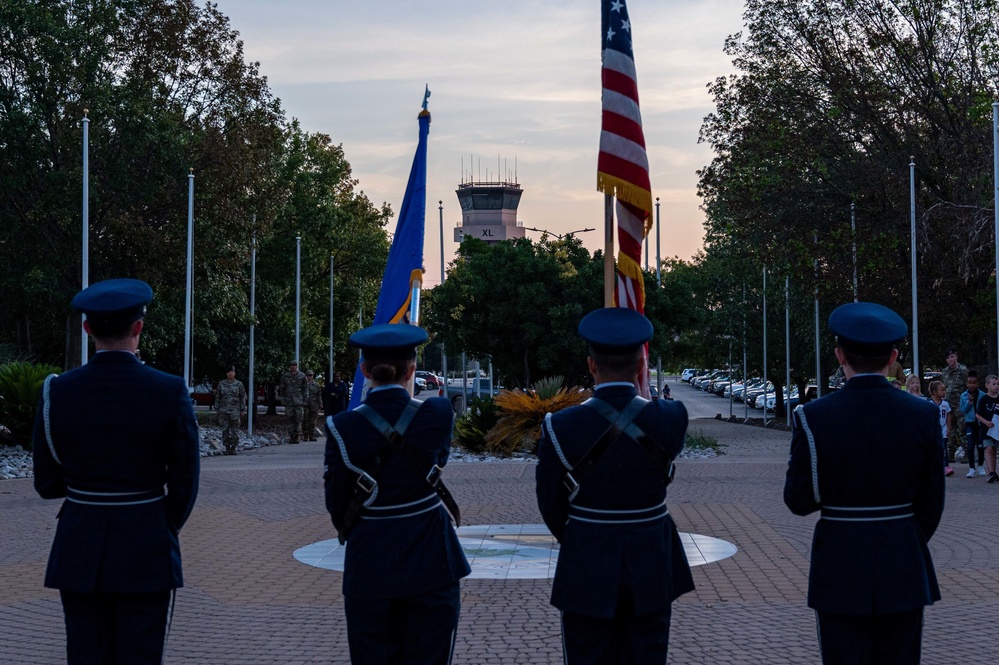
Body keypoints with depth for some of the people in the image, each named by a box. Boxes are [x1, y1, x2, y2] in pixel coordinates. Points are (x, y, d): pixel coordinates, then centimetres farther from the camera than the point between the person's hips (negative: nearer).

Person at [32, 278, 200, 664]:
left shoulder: (57, 393, -5)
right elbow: (184, 486, -5)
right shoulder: (171, 392, -10)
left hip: (80, 551, 2)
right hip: (146, 550, -2)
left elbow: (46, 484, 1)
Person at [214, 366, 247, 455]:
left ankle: (233, 447, 6)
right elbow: (217, 397, 9)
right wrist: (217, 409, 4)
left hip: (235, 411, -1)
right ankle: (227, 448, 8)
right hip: (224, 410, 1)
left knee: (235, 430, -1)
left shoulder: (239, 384, 3)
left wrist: (242, 410, 0)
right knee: (225, 430, 1)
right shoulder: (221, 384, 6)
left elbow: (243, 397, 4)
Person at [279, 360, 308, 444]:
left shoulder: (302, 376, 4)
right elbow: (282, 389, 11)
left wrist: (304, 401, 1)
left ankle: (297, 436, 0)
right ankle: (291, 436, 5)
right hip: (289, 401, 1)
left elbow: (304, 389, 6)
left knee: (298, 419, -4)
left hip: (299, 402, -1)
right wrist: (283, 399, 5)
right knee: (290, 419, 1)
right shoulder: (285, 376, 7)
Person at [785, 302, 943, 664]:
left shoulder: (813, 417, -11)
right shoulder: (924, 415, -5)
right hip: (903, 568, 2)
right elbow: (931, 503, 2)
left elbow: (798, 501, -5)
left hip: (840, 568, -2)